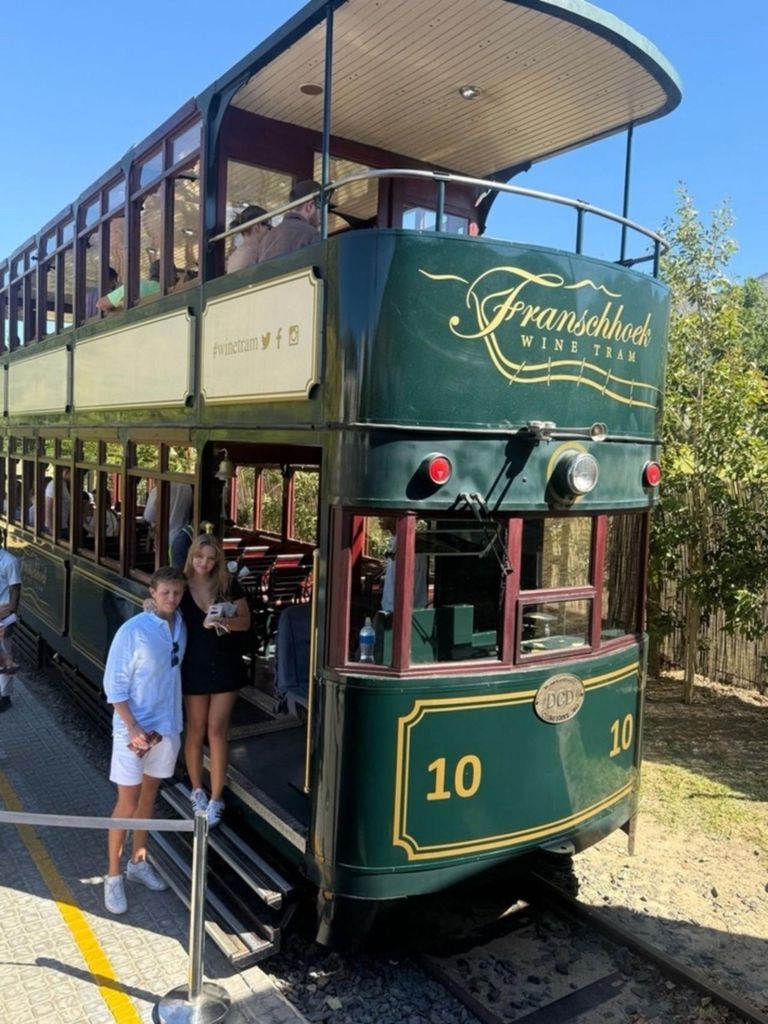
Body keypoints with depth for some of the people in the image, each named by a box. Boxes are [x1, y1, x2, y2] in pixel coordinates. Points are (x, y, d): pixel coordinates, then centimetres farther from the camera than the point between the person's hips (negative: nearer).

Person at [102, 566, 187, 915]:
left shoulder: (180, 626, -1)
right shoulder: (132, 631, -18)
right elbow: (115, 686, -14)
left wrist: (160, 726, 4)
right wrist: (133, 729, -19)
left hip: (167, 725, 5)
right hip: (134, 728, -5)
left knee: (149, 794, 18)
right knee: (128, 800, 2)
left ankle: (138, 862, 34)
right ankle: (113, 876, 18)